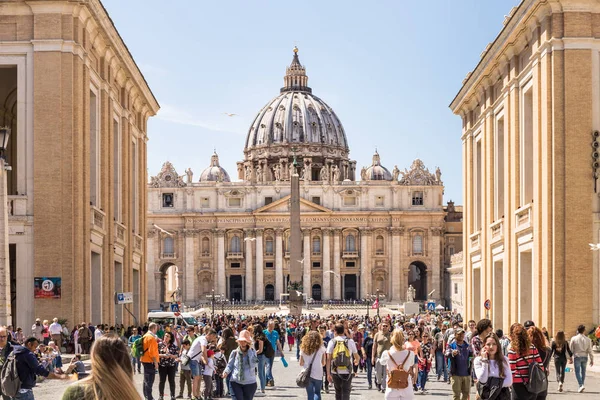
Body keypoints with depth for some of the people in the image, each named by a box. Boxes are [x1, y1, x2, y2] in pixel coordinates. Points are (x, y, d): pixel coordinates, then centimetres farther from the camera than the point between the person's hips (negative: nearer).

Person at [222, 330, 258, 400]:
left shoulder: (252, 352, 0)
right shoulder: (235, 353, 0)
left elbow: (254, 365, -14)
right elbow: (230, 365, 4)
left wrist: (249, 352, -15)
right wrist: (226, 372, -15)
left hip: (249, 382, 1)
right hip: (236, 382, -1)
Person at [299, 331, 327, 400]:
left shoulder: (303, 349, 2)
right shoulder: (321, 349, -3)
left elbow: (301, 364, 6)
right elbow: (323, 363, 3)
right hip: (318, 374, -1)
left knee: (310, 394, 10)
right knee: (317, 393, 11)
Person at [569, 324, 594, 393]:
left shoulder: (574, 338, -5)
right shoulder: (587, 339, -1)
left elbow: (571, 349, -1)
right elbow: (590, 350, 0)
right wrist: (591, 360, 6)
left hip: (577, 357, -2)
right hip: (585, 357, 2)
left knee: (577, 372, -1)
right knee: (583, 371, 16)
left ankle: (581, 385, -17)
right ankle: (582, 384, 20)